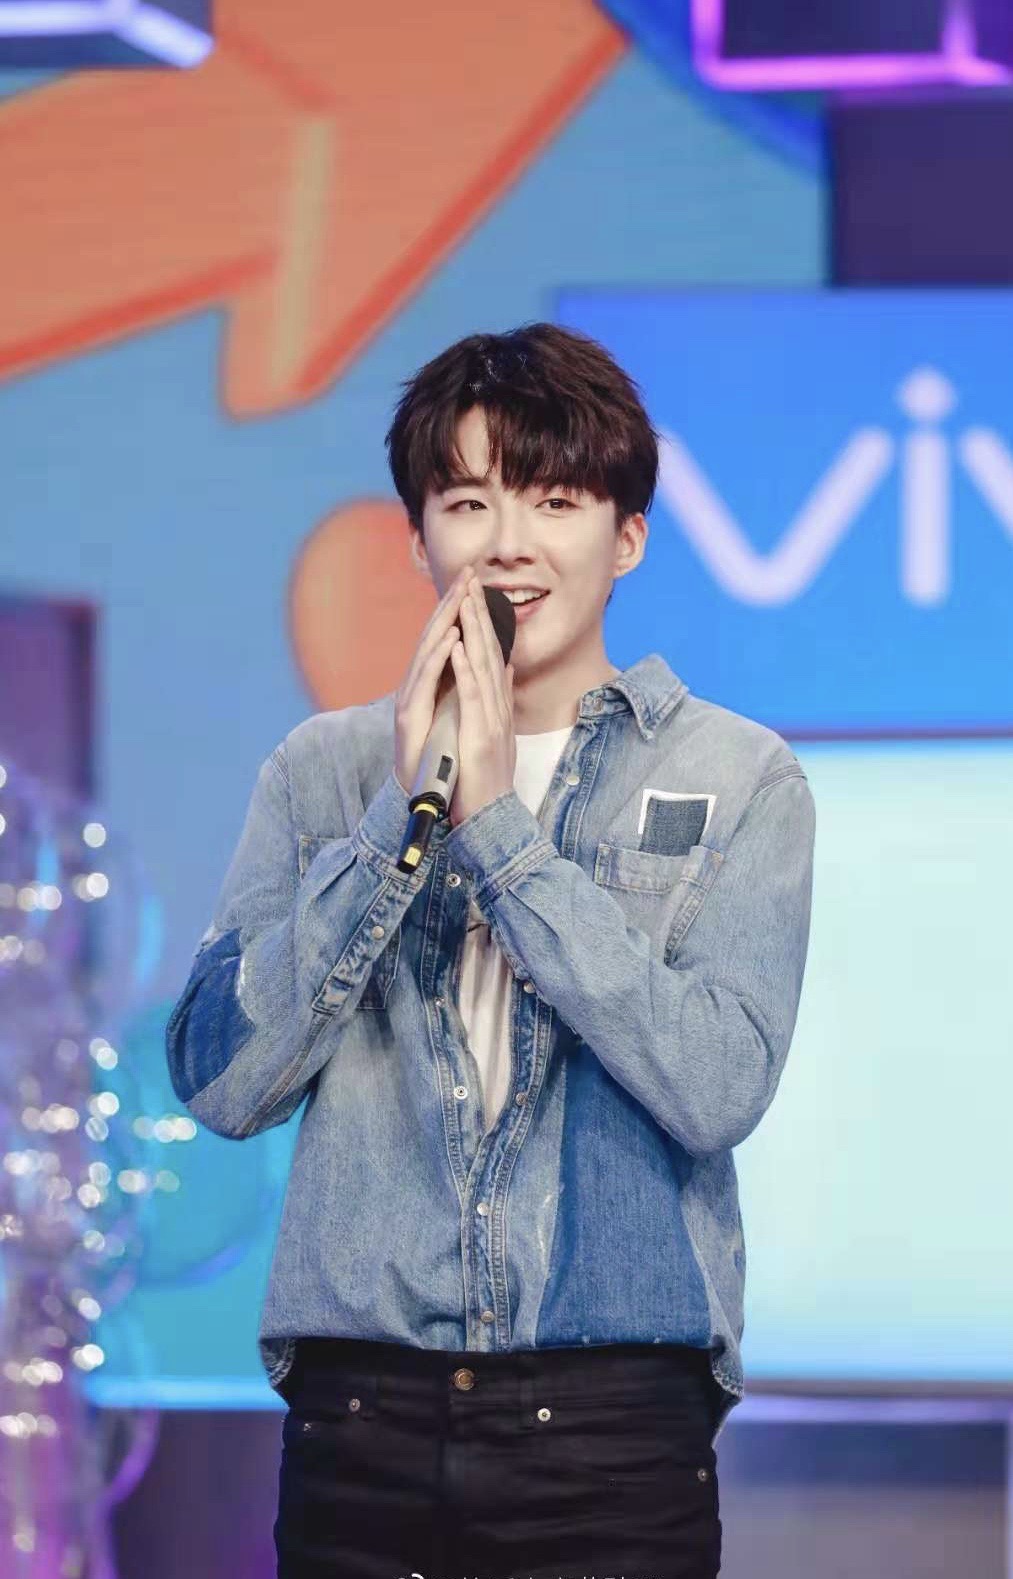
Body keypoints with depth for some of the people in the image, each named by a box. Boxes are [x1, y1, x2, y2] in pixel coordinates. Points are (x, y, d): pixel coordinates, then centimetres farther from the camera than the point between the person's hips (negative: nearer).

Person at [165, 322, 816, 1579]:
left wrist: (498, 822, -12)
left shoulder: (736, 779, 3)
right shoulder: (321, 770, 9)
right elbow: (224, 1082, -2)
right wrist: (400, 812, -9)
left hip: (613, 1427, -1)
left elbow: (718, 1086, -11)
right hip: (362, 1416, 2)